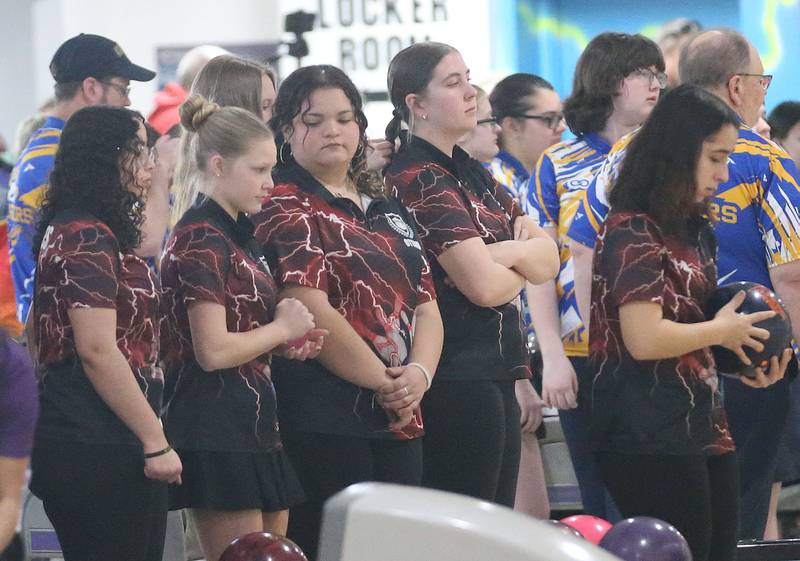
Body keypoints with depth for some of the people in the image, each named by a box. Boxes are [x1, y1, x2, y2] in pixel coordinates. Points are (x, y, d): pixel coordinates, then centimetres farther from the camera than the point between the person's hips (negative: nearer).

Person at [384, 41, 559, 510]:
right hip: (457, 378, -9)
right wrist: (523, 267, 2)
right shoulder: (420, 181, -13)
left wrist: (507, 252, -12)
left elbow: (549, 258, 9)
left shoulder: (471, 173, 15)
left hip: (495, 373, 9)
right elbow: (484, 286, -19)